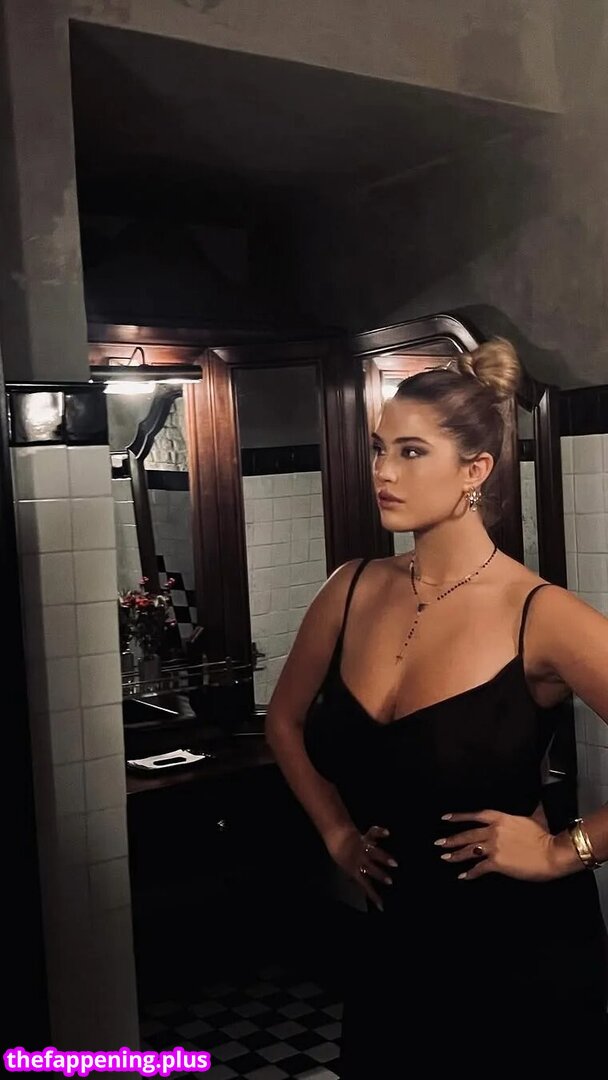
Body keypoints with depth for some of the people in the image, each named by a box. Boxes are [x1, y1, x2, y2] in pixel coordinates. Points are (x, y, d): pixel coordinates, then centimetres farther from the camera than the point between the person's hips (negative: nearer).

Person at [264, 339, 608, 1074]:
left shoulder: (540, 616, -19)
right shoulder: (353, 590, -4)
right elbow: (286, 721, 13)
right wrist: (337, 832, 7)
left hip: (524, 953, -4)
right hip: (392, 941, 5)